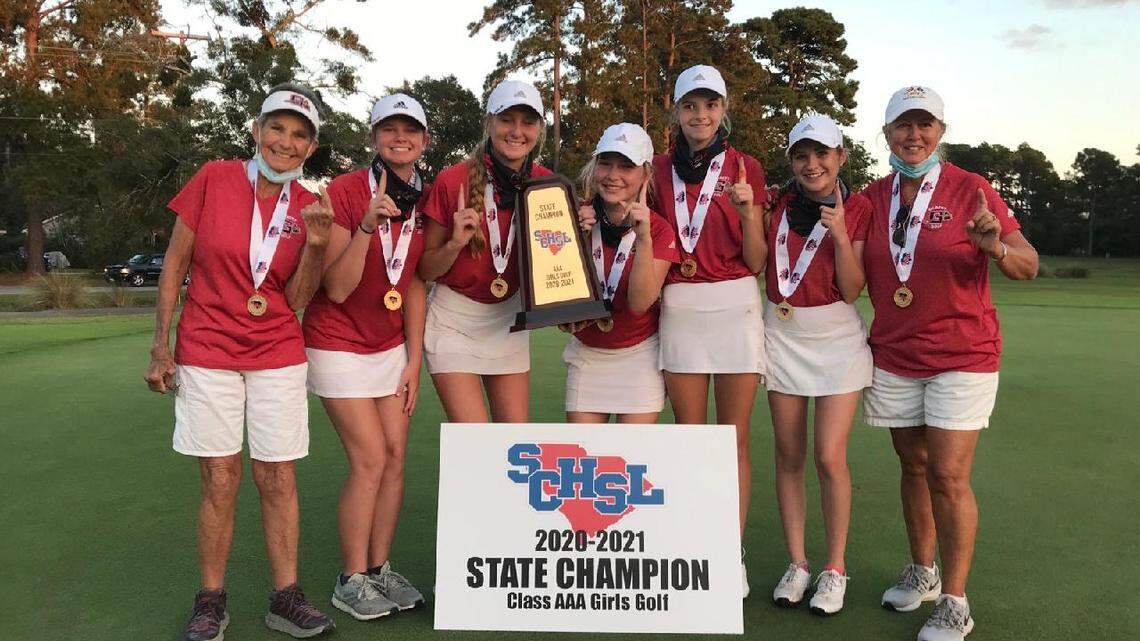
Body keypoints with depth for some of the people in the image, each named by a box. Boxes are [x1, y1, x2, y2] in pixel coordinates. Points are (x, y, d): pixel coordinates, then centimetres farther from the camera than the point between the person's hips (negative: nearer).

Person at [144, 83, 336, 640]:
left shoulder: (308, 208, 2)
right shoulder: (213, 180, -3)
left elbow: (296, 299, -1)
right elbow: (174, 265, 2)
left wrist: (316, 244, -17)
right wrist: (161, 345, -2)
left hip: (278, 355, 2)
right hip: (207, 351, -1)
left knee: (278, 477, 5)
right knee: (219, 479, 2)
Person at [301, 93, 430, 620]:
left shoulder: (423, 200, 1)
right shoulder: (344, 192, -16)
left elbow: (414, 284, 4)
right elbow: (337, 289, -20)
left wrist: (413, 359, 1)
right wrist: (366, 226, -32)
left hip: (392, 345, 6)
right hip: (339, 343, -5)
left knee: (395, 454, 5)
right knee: (370, 459, -7)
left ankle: (380, 570, 20)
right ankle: (351, 582, 10)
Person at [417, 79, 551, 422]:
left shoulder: (546, 182, -4)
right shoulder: (452, 181, -14)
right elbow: (425, 270, -7)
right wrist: (456, 243, -26)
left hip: (510, 318, 4)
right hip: (454, 320, -3)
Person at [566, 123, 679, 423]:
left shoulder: (659, 229, -11)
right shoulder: (578, 219, -6)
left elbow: (640, 303, -21)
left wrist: (643, 238, -31)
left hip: (638, 353, -2)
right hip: (586, 353, 2)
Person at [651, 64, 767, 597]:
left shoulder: (744, 168, 3)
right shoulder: (660, 169, 9)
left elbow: (756, 261, 0)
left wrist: (747, 212, -16)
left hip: (735, 308, -2)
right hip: (678, 310, 2)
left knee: (734, 439, 2)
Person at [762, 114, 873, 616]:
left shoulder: (858, 209, -3)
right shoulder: (781, 205, 6)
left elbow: (852, 289, -8)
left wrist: (841, 235, -21)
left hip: (836, 338, -3)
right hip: (782, 335, 3)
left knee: (830, 458, -6)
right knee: (789, 456, 6)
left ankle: (835, 569, 11)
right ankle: (796, 564, 19)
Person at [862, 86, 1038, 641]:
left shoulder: (970, 190, -6)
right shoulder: (874, 197, 5)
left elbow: (1029, 266, -9)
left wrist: (995, 246, -28)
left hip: (962, 355, -4)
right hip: (894, 356, 4)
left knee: (948, 476, -6)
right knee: (914, 466, 12)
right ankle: (922, 573, 29)